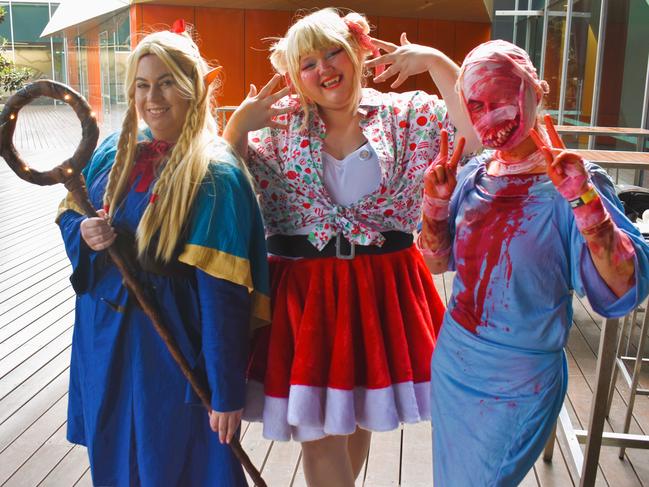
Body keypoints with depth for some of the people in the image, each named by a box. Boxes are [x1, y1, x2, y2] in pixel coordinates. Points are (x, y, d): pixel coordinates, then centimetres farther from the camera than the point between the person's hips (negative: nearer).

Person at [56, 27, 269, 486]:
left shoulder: (216, 175, -19)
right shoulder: (114, 150, 1)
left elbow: (223, 296, -21)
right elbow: (69, 213, 14)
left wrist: (227, 392, -19)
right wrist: (84, 232, -11)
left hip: (173, 346, -6)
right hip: (102, 335, 6)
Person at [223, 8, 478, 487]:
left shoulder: (405, 114, -1)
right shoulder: (282, 123, 2)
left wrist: (435, 61, -16)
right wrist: (238, 124, -11)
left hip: (384, 287, 1)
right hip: (306, 290, 0)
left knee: (360, 417, 19)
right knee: (318, 430, 7)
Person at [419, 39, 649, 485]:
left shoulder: (572, 181, -16)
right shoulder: (473, 173, -1)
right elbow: (439, 262, 5)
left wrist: (585, 201, -35)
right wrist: (437, 202, -11)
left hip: (516, 388, -5)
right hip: (452, 365, 5)